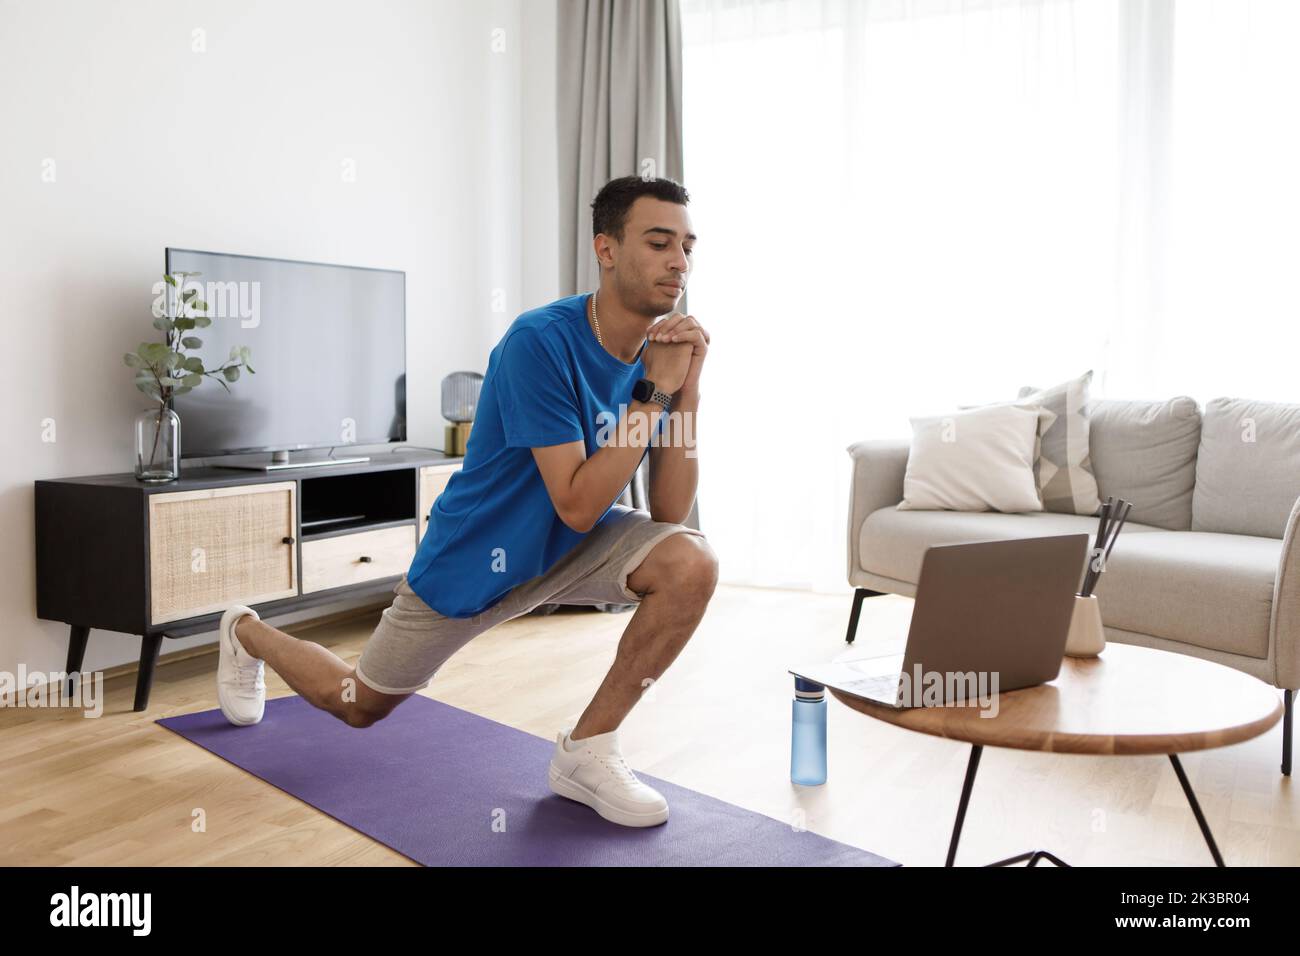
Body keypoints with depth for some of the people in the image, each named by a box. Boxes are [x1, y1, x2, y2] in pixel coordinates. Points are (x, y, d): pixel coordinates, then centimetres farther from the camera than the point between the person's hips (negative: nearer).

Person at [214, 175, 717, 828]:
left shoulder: (663, 350, -10)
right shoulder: (541, 341, -29)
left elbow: (669, 515, -13)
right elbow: (578, 506, -32)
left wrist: (687, 390, -23)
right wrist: (653, 393, -32)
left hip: (573, 548, 5)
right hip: (478, 553, -5)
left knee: (693, 563, -23)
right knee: (358, 705, 13)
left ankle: (587, 751, -7)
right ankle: (247, 633, 46)